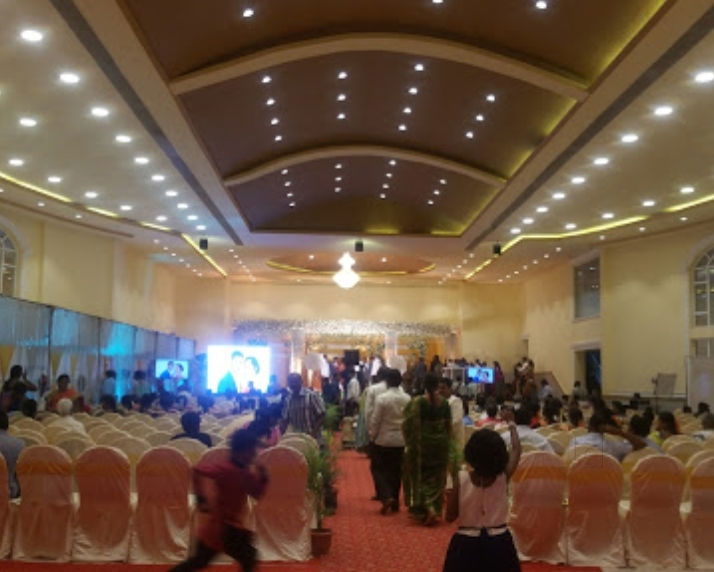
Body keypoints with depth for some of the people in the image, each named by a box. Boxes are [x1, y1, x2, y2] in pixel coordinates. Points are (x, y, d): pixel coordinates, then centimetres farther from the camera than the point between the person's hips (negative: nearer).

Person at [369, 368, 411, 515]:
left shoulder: (382, 398, -16)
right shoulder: (407, 399, -4)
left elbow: (375, 420, -12)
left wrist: (372, 436, 1)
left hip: (383, 440, -4)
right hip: (400, 440, 4)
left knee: (379, 469, 7)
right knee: (396, 470, 13)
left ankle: (386, 497, -10)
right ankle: (395, 501, 18)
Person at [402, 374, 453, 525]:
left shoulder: (417, 402, -12)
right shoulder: (444, 403, -3)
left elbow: (411, 425, -13)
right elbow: (448, 426, 2)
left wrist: (410, 444, -3)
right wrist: (447, 442, 14)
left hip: (422, 443, -2)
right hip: (441, 444, 3)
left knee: (421, 477, 10)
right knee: (436, 478, 12)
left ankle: (426, 509, -2)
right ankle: (435, 509, 8)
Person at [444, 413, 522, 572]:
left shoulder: (461, 478, -14)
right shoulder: (503, 476, -10)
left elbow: (450, 516, -7)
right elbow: (516, 449, 8)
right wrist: (511, 423, 21)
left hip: (466, 544, -1)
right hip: (498, 543, 1)